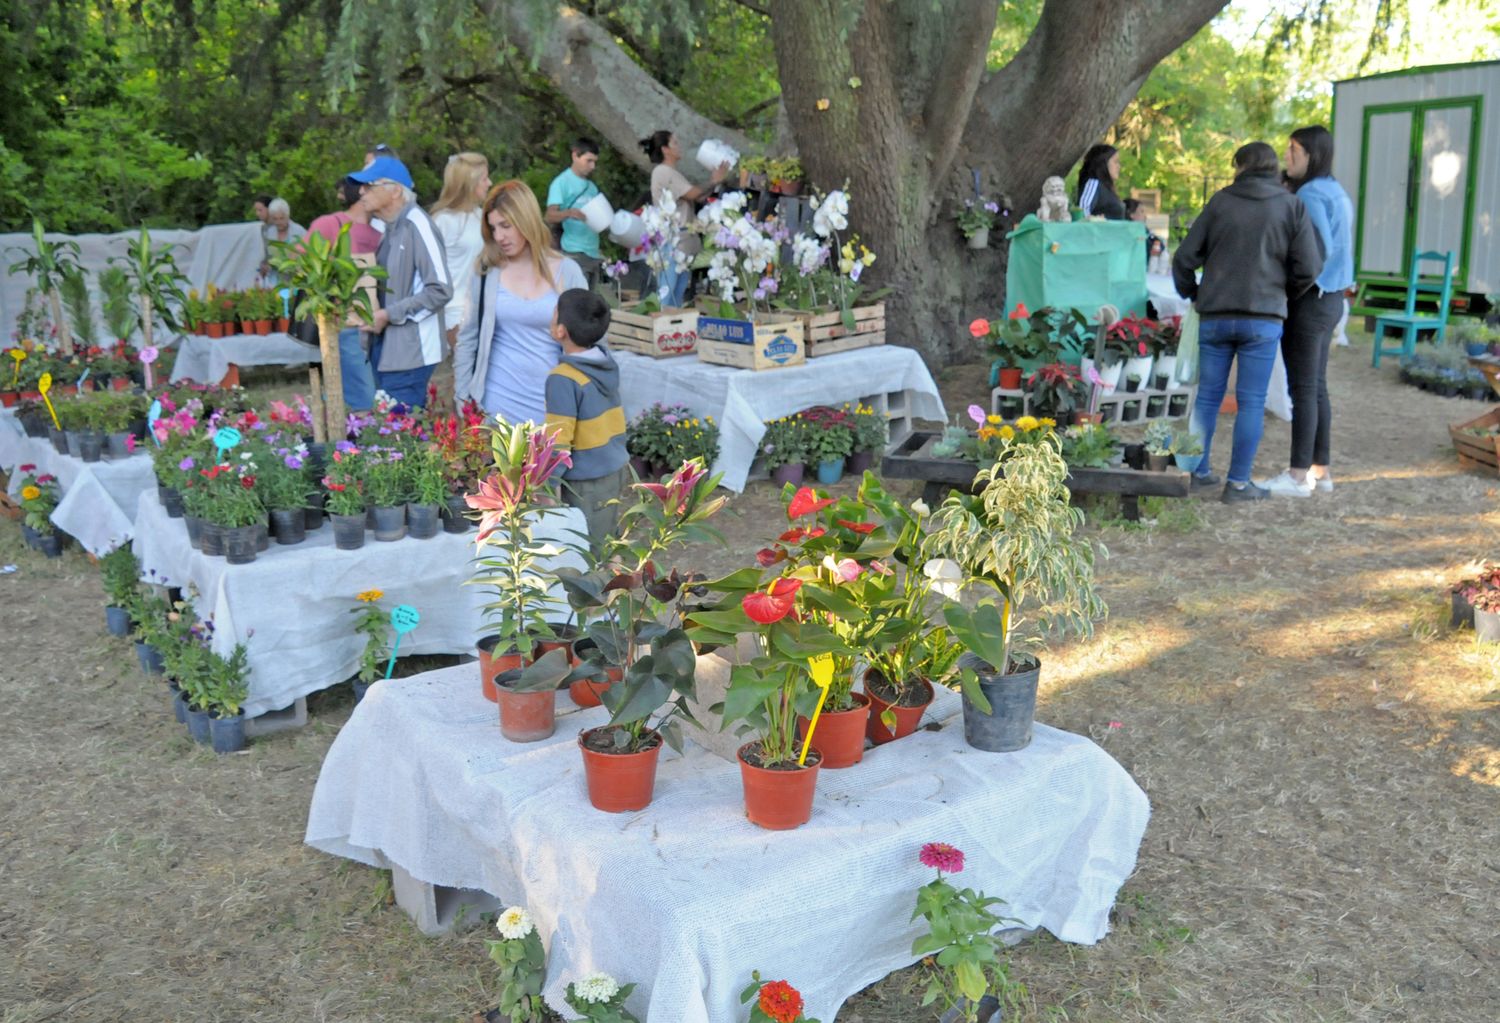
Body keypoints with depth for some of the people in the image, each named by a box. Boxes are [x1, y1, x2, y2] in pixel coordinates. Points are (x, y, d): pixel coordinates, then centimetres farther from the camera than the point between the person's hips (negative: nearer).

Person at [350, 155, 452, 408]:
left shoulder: (416, 225, -15)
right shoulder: (388, 226, 10)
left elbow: (440, 290, -20)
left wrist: (388, 315, -15)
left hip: (410, 352, -8)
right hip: (384, 347, 8)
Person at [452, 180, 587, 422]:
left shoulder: (567, 272, 0)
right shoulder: (487, 272, 2)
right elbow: (467, 340, 6)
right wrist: (463, 398, 2)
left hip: (550, 405, 0)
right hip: (497, 404, 1)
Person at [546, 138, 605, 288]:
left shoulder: (592, 186, 18)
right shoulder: (562, 182, -4)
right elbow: (550, 216, -15)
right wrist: (569, 213, -34)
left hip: (594, 253, 7)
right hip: (575, 253, -7)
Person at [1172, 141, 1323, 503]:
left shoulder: (1221, 201, 3)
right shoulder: (1291, 206, 1)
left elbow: (1185, 258, 4)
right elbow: (1309, 268, -4)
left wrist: (1191, 293, 20)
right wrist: (1283, 294, 15)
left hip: (1214, 316, 2)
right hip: (1263, 318, -2)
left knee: (1208, 396, 12)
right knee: (1252, 402, 3)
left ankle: (1197, 472, 19)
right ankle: (1238, 483, 4)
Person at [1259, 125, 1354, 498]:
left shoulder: (1310, 195, -15)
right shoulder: (1337, 193, 14)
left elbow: (1320, 250, -22)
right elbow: (1334, 247, 15)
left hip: (1308, 300, -9)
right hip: (1330, 299, 9)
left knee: (1303, 389, -5)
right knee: (1316, 387, 13)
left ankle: (1299, 476, -1)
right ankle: (1320, 469, 19)